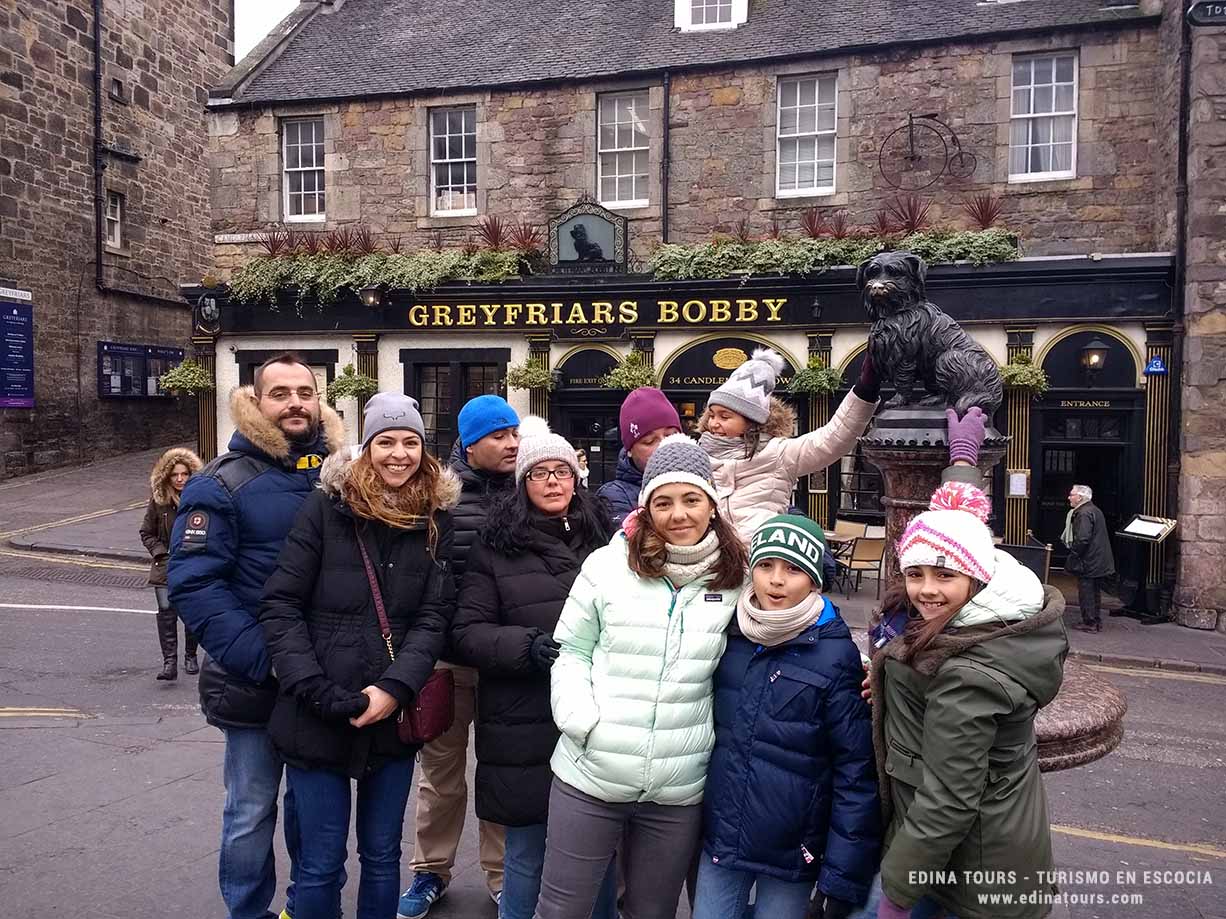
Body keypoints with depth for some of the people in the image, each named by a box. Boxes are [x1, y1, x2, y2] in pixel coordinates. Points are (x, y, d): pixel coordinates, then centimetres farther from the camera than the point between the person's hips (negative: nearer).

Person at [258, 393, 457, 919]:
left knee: (382, 856, 17)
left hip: (393, 719, 3)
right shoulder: (326, 509, -6)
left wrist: (395, 688, -16)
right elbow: (280, 605, -7)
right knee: (321, 864, 9)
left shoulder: (436, 521, 2)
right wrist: (316, 691, -16)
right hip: (316, 719, -2)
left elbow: (433, 618, -2)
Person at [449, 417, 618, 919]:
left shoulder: (606, 539, 7)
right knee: (527, 855, 12)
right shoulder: (495, 548, 2)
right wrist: (526, 646, -18)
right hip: (525, 729, -1)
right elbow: (466, 632, -3)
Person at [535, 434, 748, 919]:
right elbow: (570, 653, 0)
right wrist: (585, 722, -12)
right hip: (589, 776, -1)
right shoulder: (607, 566, -6)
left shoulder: (735, 582, 1)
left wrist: (715, 736, -1)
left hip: (678, 790, 2)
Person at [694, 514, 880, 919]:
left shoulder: (836, 654, -15)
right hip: (719, 837, 4)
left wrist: (843, 877, -12)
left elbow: (856, 772, -12)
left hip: (791, 852, -4)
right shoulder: (730, 634, -2)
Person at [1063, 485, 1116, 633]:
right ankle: (1097, 622, 24)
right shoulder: (1095, 510, 15)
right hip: (1099, 562, 10)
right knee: (1095, 591, 17)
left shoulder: (1083, 513, -18)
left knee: (1086, 592, -2)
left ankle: (1089, 623, 2)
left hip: (1088, 562, -10)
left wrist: (1073, 555, -15)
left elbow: (1082, 539, -26)